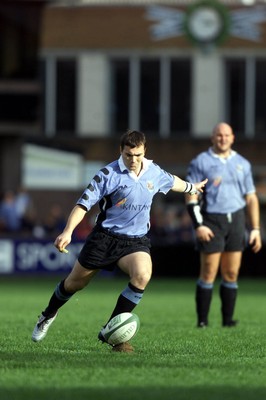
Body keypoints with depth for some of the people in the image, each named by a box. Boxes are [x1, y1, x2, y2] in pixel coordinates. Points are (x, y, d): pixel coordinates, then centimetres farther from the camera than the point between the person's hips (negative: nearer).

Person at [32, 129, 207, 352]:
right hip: (105, 237, -2)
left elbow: (172, 182, 25)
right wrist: (68, 232, -29)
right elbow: (84, 203, -16)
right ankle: (48, 316, 42)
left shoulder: (154, 172, 0)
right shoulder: (109, 174, -14)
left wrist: (191, 187, 43)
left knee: (142, 275, -28)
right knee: (75, 282, 9)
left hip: (136, 240, 2)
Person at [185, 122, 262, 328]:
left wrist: (255, 229, 8)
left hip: (236, 220, 4)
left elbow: (251, 198, 15)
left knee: (231, 273, 2)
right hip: (210, 222, -3)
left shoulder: (243, 164, 13)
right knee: (208, 274, -5)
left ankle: (228, 318, 6)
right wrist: (198, 225, -13)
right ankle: (202, 320, 0)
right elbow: (191, 196, -3)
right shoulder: (200, 162, 1)